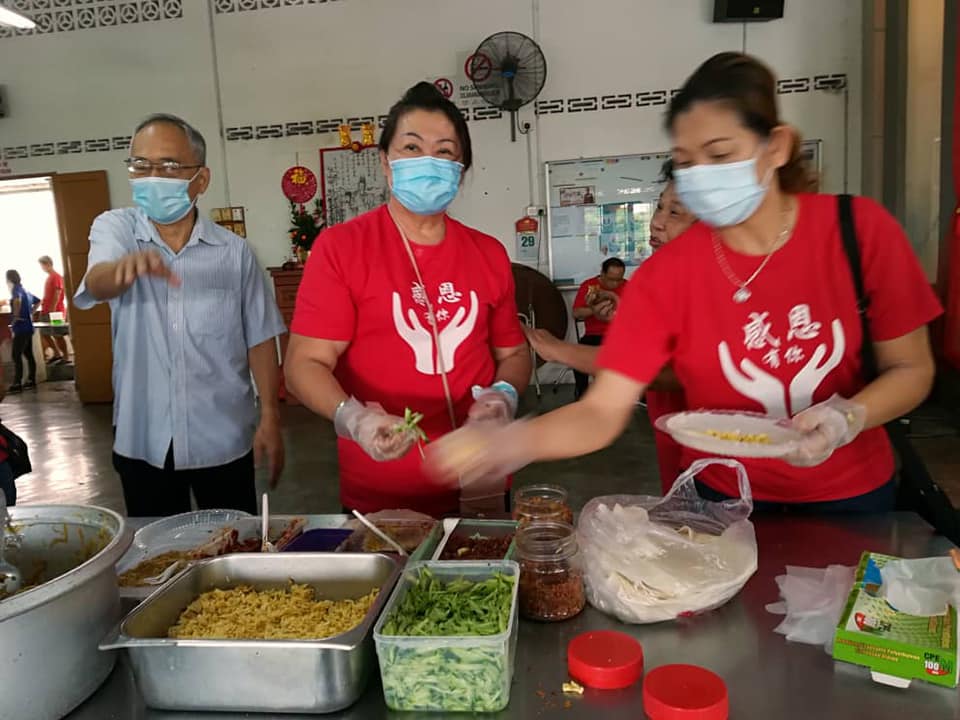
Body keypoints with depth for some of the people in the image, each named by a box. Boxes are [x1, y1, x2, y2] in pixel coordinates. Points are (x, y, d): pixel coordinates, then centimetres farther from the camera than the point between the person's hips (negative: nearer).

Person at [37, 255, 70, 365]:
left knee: (57, 335, -6)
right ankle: (57, 353, 18)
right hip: (47, 311, 10)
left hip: (55, 311, -10)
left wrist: (52, 309, -22)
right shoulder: (49, 277, 16)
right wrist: (43, 306, 18)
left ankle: (66, 357, 1)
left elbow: (57, 294, -18)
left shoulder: (56, 277, -12)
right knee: (44, 333, 11)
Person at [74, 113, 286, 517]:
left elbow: (259, 338, 0)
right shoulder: (114, 228, -2)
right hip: (143, 441, 1)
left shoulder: (234, 250, -4)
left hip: (223, 439, 0)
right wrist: (127, 265, -46)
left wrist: (270, 417, -5)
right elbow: (97, 284, -23)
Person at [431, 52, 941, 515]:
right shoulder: (666, 274, -18)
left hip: (851, 493, 2)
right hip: (727, 497, -1)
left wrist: (848, 417, -26)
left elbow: (912, 369, -6)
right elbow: (602, 412, -23)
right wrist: (511, 442, -42)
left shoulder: (861, 230, -16)